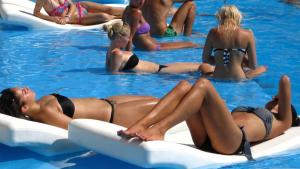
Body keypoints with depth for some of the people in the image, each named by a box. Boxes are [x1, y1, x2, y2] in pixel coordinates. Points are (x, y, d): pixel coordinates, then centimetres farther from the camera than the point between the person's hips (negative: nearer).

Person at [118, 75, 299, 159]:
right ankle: (139, 126, -31)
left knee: (203, 84, -21)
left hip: (231, 140, -6)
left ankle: (158, 129, -40)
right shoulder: (250, 112, 44)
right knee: (184, 86, -8)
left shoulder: (282, 121, 26)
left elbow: (285, 81, 19)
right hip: (204, 139, 6)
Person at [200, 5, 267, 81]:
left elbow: (205, 60, 8)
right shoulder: (247, 34, -5)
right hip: (239, 79, -1)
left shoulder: (213, 33, -1)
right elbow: (253, 66, 0)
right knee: (264, 68, 32)